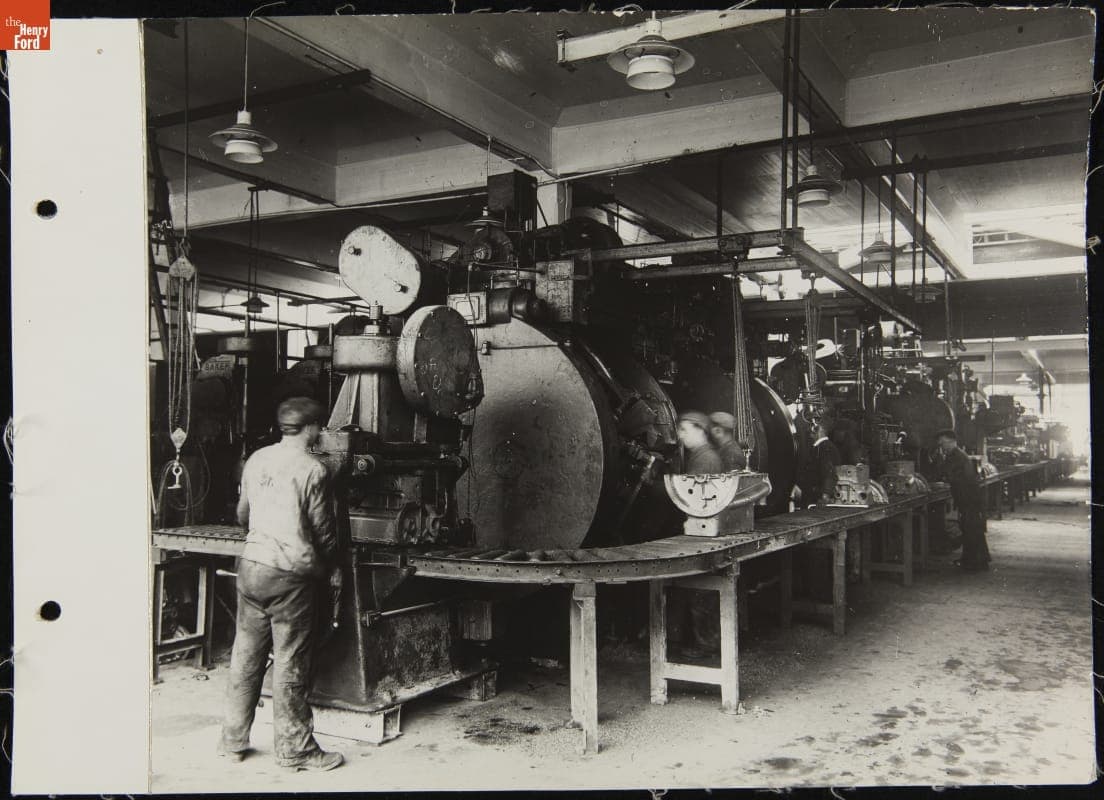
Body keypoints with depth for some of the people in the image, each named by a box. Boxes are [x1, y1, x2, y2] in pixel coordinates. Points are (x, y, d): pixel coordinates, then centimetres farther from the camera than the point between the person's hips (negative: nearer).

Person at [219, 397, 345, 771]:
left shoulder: (256, 459, 7)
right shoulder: (312, 470, -12)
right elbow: (322, 529, -8)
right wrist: (333, 567, 8)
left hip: (250, 564, 7)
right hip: (290, 573, -6)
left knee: (246, 654, 14)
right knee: (290, 663, 2)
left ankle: (233, 740, 24)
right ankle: (295, 749, 12)